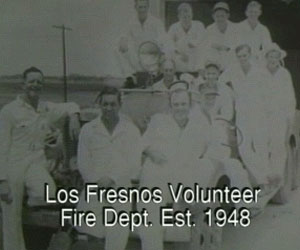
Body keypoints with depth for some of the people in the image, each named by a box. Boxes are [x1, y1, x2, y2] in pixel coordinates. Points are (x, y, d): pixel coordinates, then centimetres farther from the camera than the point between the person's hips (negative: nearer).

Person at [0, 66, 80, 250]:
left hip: (36, 164, 3)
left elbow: (71, 106, 26)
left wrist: (74, 117, 2)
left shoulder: (47, 109, 7)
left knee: (48, 194, -30)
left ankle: (33, 198, 4)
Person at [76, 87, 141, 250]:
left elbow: (134, 163, 2)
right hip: (94, 186, 1)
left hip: (120, 186, -1)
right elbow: (83, 163, 5)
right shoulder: (88, 129, 10)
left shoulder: (131, 130, 7)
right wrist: (98, 182, -10)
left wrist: (112, 179, -10)